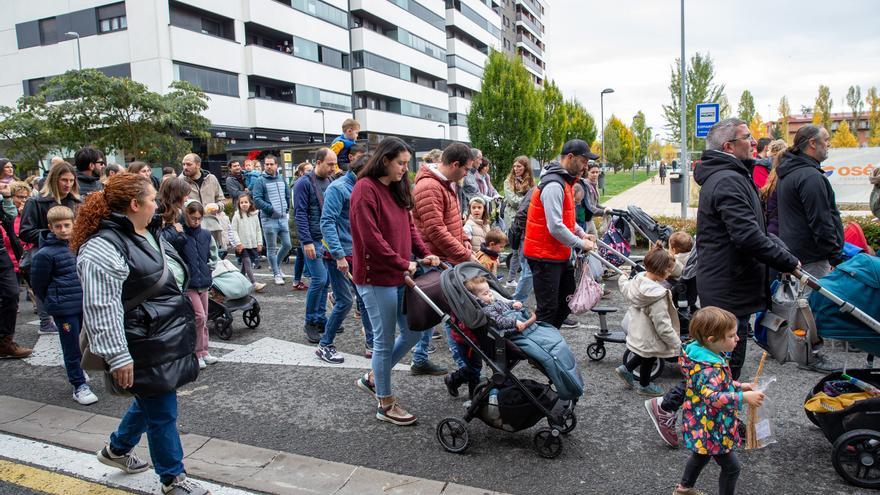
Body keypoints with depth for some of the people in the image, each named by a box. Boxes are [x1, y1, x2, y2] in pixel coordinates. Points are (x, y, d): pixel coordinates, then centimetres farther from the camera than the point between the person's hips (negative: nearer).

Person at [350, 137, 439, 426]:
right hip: (376, 277, -9)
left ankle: (373, 378, 33)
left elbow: (409, 226, 15)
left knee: (412, 332, 13)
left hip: (399, 277, 9)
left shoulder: (398, 189, 13)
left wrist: (424, 254, -1)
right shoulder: (365, 189, -14)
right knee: (385, 340, 2)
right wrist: (404, 264, -18)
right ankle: (385, 405, 20)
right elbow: (371, 239, -20)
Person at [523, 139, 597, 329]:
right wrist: (581, 244, -17)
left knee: (568, 300, 19)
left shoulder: (565, 180, 12)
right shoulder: (554, 185, -21)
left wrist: (581, 233, 9)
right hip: (545, 256, -11)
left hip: (560, 255, 11)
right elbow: (555, 227, -27)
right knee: (548, 308, -5)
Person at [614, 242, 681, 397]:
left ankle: (626, 369, 38)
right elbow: (662, 325, -31)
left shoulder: (638, 279, -12)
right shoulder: (658, 297, -36)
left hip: (637, 330, 7)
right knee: (648, 360, 18)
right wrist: (676, 343, -18)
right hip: (650, 338, -7)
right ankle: (644, 386, 40)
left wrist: (622, 279, 35)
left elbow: (625, 289, 12)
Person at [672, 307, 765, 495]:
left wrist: (739, 386, 5)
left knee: (701, 455, 30)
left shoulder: (707, 355, -2)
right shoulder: (709, 368, -33)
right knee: (731, 467, 5)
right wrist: (743, 397, -41)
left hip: (703, 425, 10)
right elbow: (713, 397, -44)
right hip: (710, 428, -10)